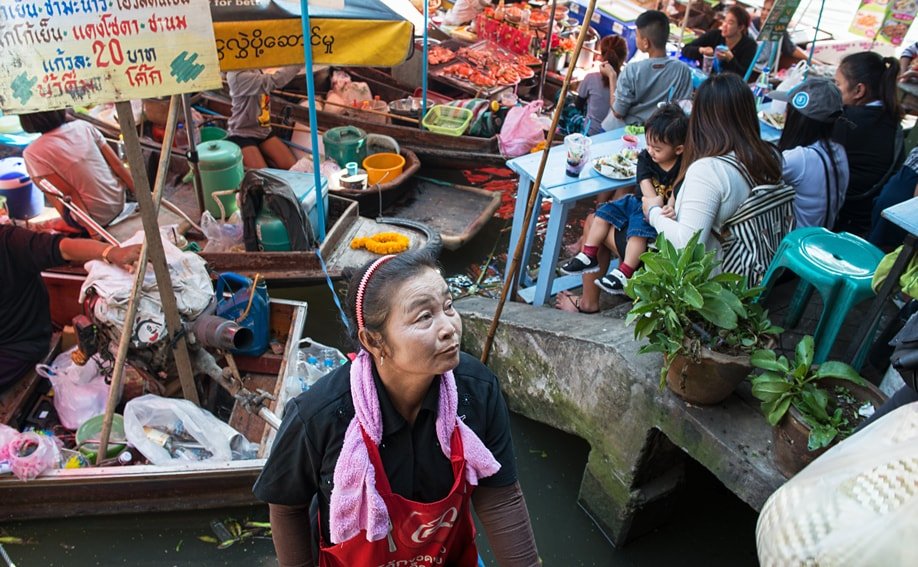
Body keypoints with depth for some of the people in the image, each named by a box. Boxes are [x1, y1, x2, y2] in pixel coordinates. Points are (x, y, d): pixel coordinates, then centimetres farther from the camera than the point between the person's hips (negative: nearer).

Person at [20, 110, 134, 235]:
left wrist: (92, 231, -15)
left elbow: (69, 193, -18)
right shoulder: (83, 125, -4)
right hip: (119, 203, 5)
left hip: (96, 218, -5)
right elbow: (117, 164, -3)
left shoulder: (34, 153, -14)